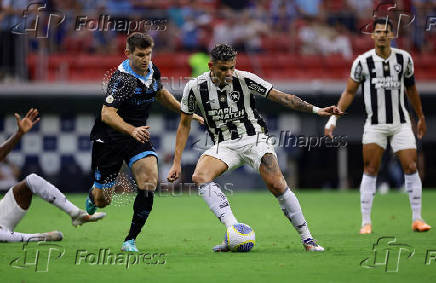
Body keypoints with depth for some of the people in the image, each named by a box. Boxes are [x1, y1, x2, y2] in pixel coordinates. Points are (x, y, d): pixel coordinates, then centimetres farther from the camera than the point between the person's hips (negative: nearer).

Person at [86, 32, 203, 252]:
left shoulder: (152, 71, 0)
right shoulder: (121, 79, -24)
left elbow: (160, 94, 23)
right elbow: (107, 114, -35)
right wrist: (132, 130, -49)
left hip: (138, 134, 5)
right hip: (109, 138, -5)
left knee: (149, 180, -22)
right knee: (102, 201, 4)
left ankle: (131, 239, -12)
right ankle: (94, 194, 46)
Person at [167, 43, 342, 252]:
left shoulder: (245, 80, -10)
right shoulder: (195, 87, -6)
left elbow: (281, 97, -6)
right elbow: (185, 124, 6)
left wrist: (315, 110, -15)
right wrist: (176, 162, 3)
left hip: (254, 139, -2)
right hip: (224, 146, 2)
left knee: (277, 186, -20)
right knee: (199, 177, -26)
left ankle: (307, 238, -6)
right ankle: (233, 229, -33)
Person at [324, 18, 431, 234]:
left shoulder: (403, 58, 4)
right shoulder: (363, 61, -4)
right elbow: (349, 92, 4)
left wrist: (421, 117, 26)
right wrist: (333, 118, -4)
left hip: (401, 123, 2)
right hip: (375, 124, -2)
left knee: (411, 167, -5)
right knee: (370, 170, -6)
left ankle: (417, 219, 5)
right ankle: (366, 222, -1)